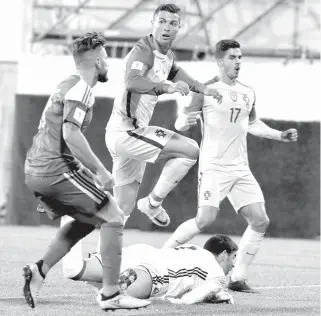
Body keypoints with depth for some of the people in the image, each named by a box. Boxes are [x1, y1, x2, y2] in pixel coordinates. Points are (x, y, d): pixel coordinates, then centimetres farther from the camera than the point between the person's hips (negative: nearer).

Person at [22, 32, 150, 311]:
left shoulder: (68, 85, 19)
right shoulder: (81, 89, -11)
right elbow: (71, 134, -23)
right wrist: (101, 172, -20)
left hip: (36, 170, 10)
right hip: (56, 169, -10)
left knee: (87, 220, 22)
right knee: (113, 217, -4)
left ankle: (39, 271, 12)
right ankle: (111, 294, -4)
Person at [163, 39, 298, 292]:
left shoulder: (248, 93, 13)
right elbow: (180, 123, -7)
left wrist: (280, 136, 20)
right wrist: (186, 121, -30)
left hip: (241, 168, 6)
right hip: (214, 166, -6)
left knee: (260, 221, -3)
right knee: (206, 219, -19)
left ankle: (238, 278, 5)